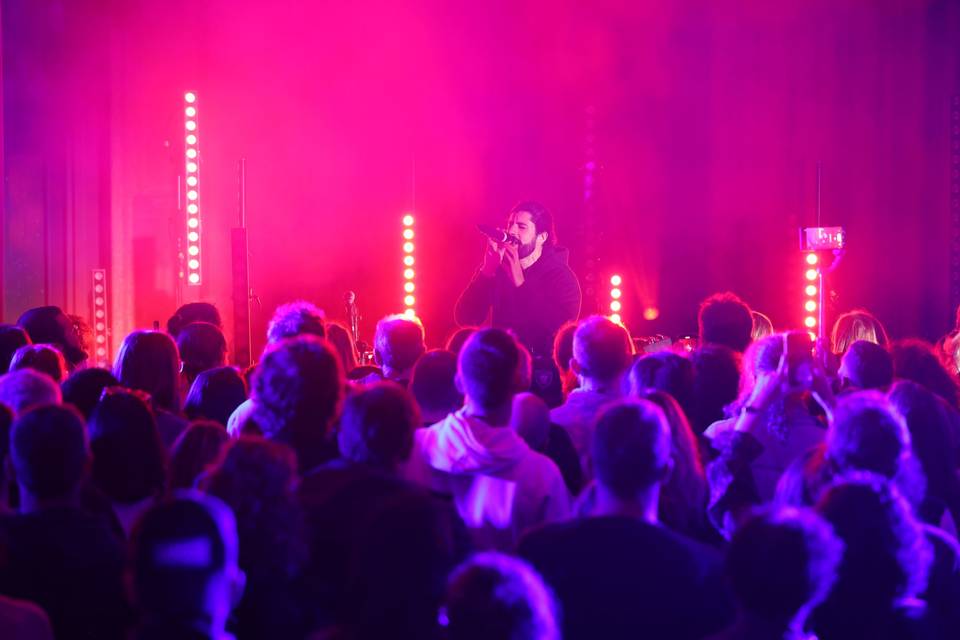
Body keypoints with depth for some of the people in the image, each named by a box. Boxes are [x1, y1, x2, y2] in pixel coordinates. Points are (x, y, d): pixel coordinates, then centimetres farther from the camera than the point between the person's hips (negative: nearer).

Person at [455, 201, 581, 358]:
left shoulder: (561, 275, -2)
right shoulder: (495, 268, 5)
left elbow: (564, 327, -19)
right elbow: (464, 318, -4)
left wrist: (520, 283, -22)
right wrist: (486, 272, -15)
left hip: (544, 362, -2)